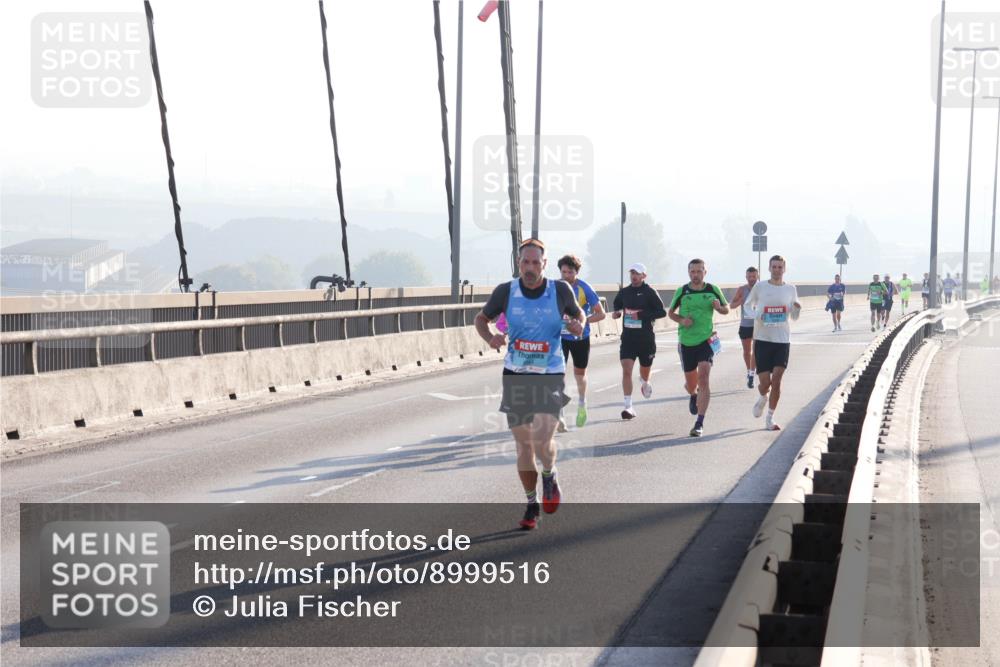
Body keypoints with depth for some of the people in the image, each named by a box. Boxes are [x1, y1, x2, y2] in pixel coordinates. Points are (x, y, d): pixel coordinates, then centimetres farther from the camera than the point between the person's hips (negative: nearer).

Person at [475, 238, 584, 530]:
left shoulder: (560, 290, -5)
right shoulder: (505, 291, -4)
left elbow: (577, 312, 14)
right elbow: (481, 319, 10)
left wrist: (578, 325, -9)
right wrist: (490, 338, -11)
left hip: (550, 376, -2)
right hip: (516, 375, 2)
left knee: (542, 440, -18)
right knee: (523, 445, 7)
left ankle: (549, 476, 17)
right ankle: (532, 505, 25)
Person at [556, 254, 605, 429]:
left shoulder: (585, 289, -11)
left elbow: (601, 314, -8)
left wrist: (583, 321, -23)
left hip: (580, 337, 0)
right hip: (560, 336, 0)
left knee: (580, 374, 16)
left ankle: (582, 404, 45)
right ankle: (558, 416, -15)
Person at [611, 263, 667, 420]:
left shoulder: (650, 293, -6)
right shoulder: (623, 292, 7)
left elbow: (662, 312, -11)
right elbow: (617, 305, 26)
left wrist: (642, 315, -20)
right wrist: (616, 313, 4)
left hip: (646, 338, -2)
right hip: (628, 337, 2)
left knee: (645, 370, 15)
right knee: (626, 370, -13)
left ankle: (645, 382, 53)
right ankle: (628, 406, -14)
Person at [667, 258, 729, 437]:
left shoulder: (713, 290, 0)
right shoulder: (682, 291, 0)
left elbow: (726, 309, 12)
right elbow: (670, 312, 10)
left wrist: (719, 307, -11)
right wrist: (681, 320, -11)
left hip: (706, 340, -1)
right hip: (686, 342, 1)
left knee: (703, 379, -17)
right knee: (690, 384, 10)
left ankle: (700, 423, -15)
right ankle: (693, 395, 50)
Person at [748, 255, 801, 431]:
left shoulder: (790, 289, 6)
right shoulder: (760, 287, 0)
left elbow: (794, 317, 13)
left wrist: (797, 308, -11)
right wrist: (756, 315, -10)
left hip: (782, 340, 1)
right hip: (762, 339, -1)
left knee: (776, 381, -7)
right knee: (765, 382, -3)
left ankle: (770, 419, 5)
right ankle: (763, 398, 34)